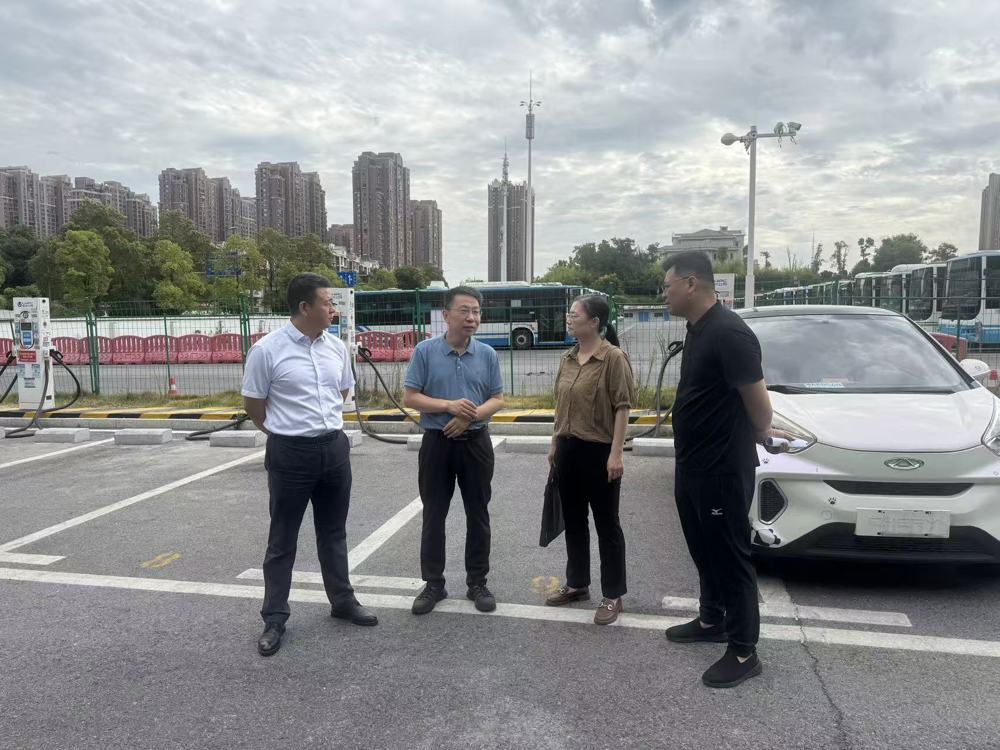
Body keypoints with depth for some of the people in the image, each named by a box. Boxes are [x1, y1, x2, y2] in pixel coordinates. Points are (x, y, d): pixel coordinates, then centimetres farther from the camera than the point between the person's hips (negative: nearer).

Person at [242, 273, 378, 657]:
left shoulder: (337, 347, 2)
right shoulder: (266, 350, -13)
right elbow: (254, 405, -3)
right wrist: (288, 430, 6)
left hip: (335, 447, 5)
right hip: (290, 453, -5)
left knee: (333, 532, 18)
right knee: (282, 540, 8)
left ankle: (343, 601, 34)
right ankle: (274, 619, 21)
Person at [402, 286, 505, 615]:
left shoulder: (488, 354, 2)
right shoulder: (425, 351, -5)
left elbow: (497, 400, 4)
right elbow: (409, 397, -6)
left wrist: (470, 416, -15)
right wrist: (449, 406, -18)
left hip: (476, 442, 2)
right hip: (437, 442, -1)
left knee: (478, 515, 8)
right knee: (433, 516, 6)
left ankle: (477, 582, 22)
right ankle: (433, 583, 20)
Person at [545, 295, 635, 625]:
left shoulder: (613, 357, -13)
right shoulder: (568, 359, 9)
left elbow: (622, 408, -15)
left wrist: (616, 453, -18)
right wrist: (554, 443, 16)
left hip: (598, 451, -7)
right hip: (568, 449, 7)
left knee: (606, 524, 4)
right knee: (573, 521, 17)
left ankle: (613, 595, 16)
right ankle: (577, 583, 32)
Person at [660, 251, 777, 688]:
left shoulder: (728, 332, -22)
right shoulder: (697, 329, 9)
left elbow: (757, 399, -19)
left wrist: (760, 434, 1)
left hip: (722, 470, -9)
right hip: (692, 466, 10)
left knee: (730, 557, 2)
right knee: (704, 551, 22)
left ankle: (744, 653, 15)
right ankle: (711, 621, 39)